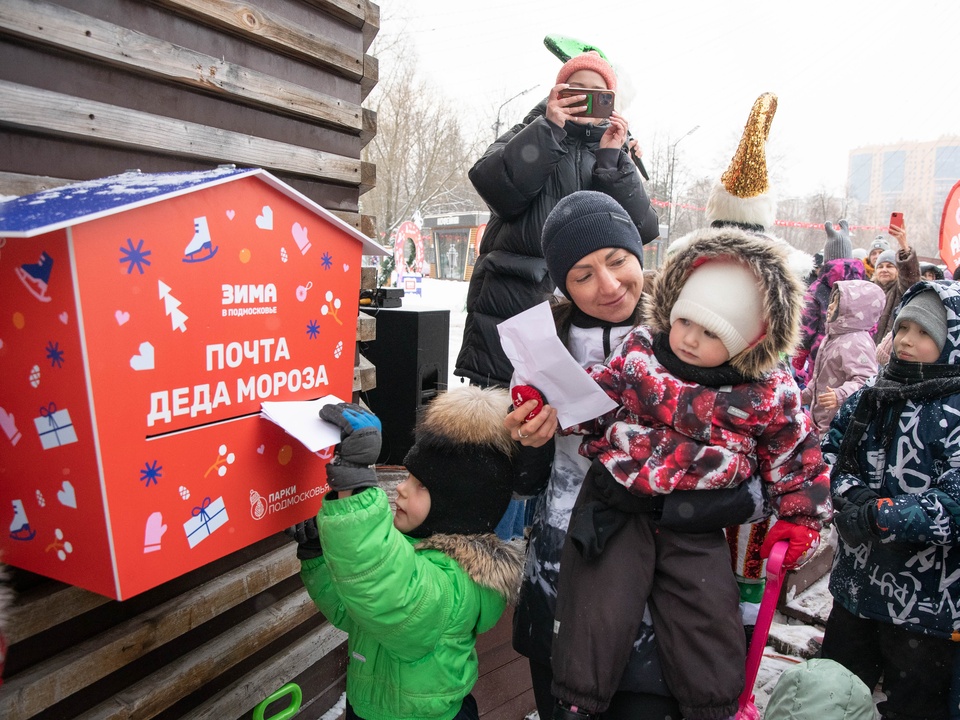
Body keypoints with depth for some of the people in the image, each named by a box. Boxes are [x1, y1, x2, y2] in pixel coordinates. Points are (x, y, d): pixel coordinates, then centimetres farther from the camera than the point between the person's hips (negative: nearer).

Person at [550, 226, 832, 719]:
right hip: (619, 506, 0)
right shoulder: (639, 349, -5)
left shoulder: (771, 393, -4)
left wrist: (801, 519, 8)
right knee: (596, 618, -2)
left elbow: (796, 455, 9)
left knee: (712, 632, 9)